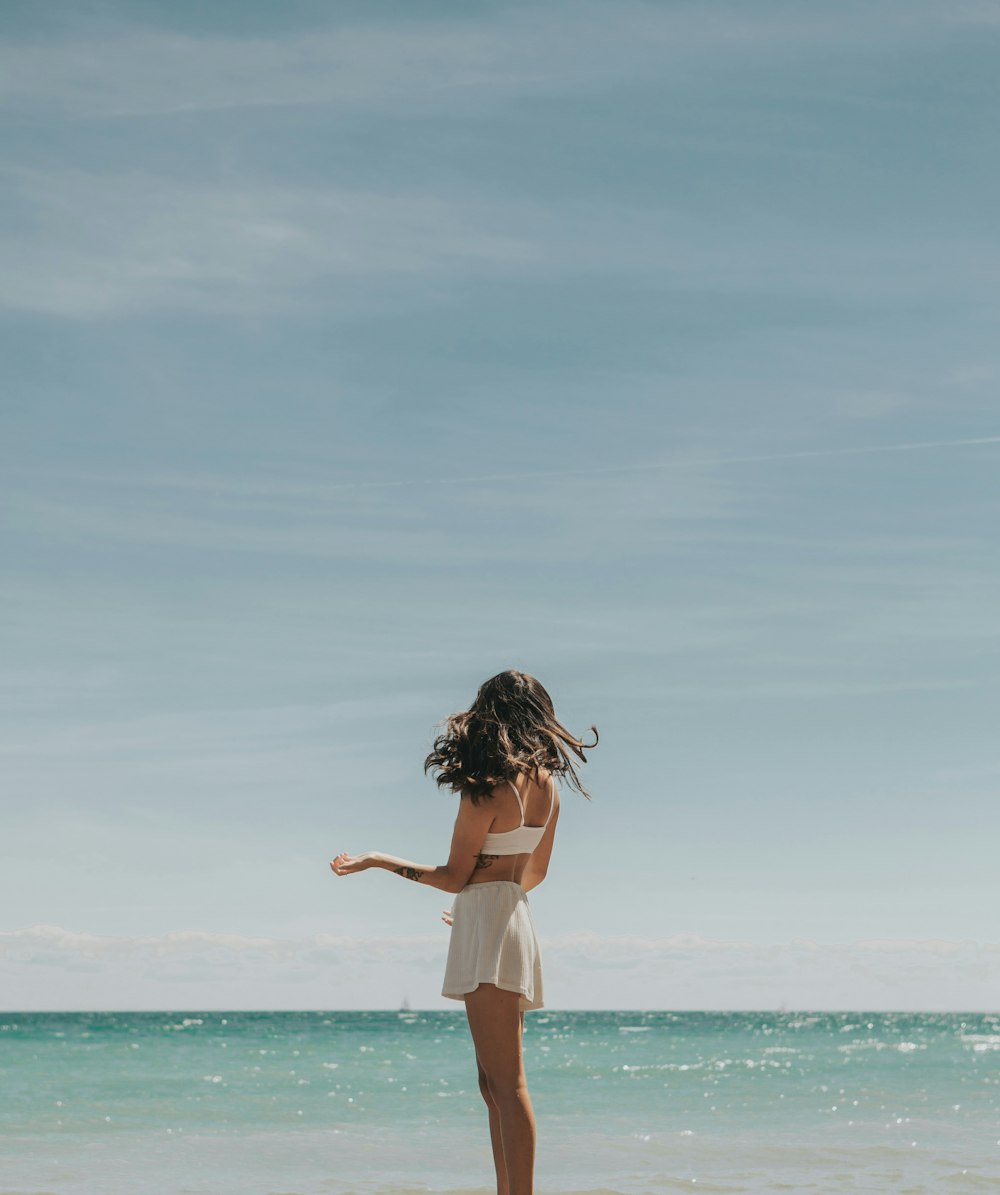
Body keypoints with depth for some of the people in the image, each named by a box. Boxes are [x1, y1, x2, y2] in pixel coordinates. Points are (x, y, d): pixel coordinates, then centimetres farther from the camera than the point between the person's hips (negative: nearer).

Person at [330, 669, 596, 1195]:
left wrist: (378, 860, -5)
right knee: (495, 1085, 13)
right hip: (517, 917, 9)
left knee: (506, 1083, -11)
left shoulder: (487, 787, -13)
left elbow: (454, 876, -10)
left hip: (486, 925, -9)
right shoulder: (546, 783, 10)